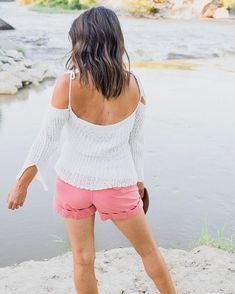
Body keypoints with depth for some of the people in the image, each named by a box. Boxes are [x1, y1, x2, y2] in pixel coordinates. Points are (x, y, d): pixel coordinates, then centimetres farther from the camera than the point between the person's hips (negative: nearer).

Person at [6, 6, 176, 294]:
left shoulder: (69, 82, -19)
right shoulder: (134, 84, -11)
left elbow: (47, 139, -15)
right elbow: (136, 139, 0)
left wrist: (21, 184, -4)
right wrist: (138, 178, 15)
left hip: (74, 181, 0)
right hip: (117, 184, 1)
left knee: (83, 260, 17)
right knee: (148, 249, 21)